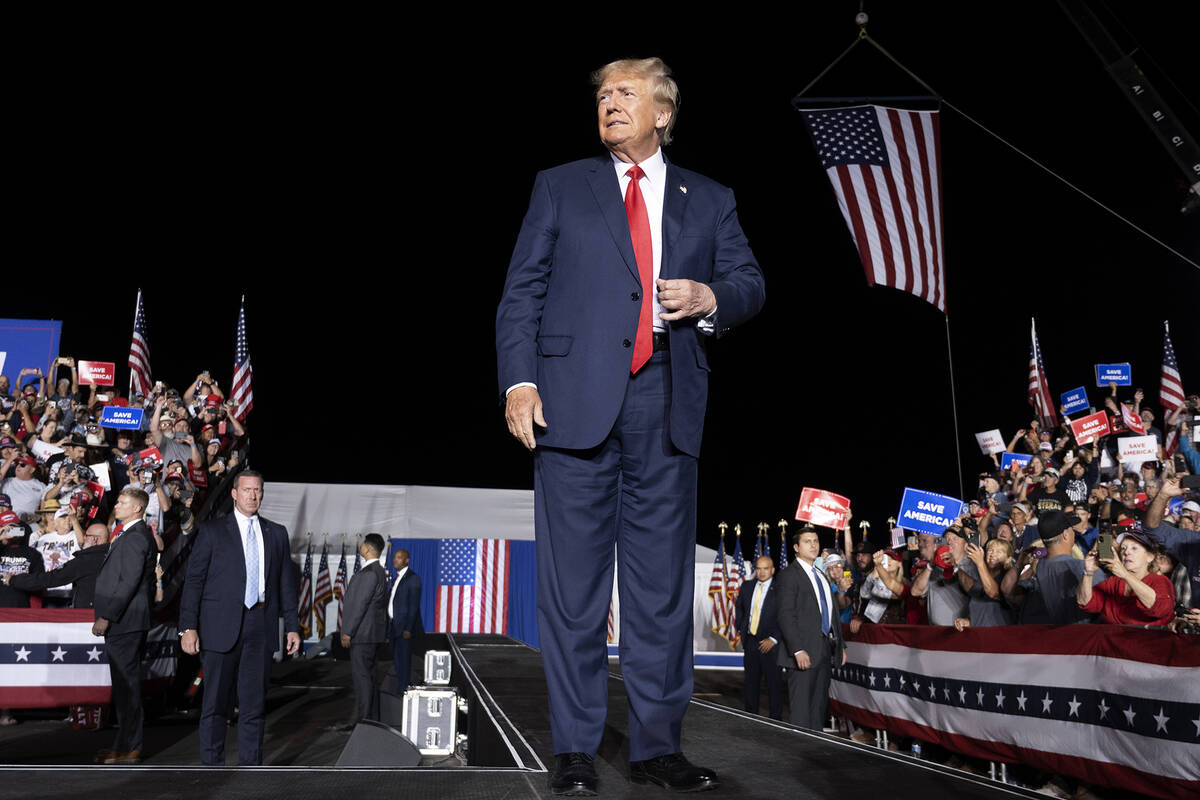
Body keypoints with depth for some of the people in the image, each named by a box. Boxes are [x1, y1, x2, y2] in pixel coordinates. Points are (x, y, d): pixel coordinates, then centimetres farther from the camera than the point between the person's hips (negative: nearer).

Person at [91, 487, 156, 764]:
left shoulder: (135, 537, -15)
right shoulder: (131, 535, 18)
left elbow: (129, 582, -21)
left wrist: (106, 617, -20)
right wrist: (106, 615, 19)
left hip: (125, 621, -10)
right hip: (123, 621, 10)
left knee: (126, 684, -5)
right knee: (125, 683, 14)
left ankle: (128, 750, 1)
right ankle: (127, 743, 22)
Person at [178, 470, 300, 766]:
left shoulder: (277, 533, 13)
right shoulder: (212, 531, 4)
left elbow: (286, 582, 14)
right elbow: (194, 580, 0)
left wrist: (292, 626, 8)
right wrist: (188, 627, -9)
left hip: (261, 627, 3)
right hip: (222, 627, -2)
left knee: (254, 703, 6)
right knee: (216, 702, 3)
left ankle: (250, 767, 13)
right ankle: (212, 765, 15)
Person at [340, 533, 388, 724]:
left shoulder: (370, 573, -18)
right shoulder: (378, 571, 15)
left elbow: (360, 604, -20)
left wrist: (347, 632, -17)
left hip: (363, 634, -10)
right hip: (370, 634, 10)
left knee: (361, 675, -6)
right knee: (368, 674, 14)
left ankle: (365, 718, -3)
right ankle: (372, 716, 20)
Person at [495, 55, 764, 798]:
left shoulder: (710, 200, 18)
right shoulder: (561, 186, 14)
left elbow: (750, 283, 15)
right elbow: (523, 290, 7)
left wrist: (712, 298, -8)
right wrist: (520, 380, -6)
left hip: (667, 407, 2)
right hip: (576, 400, -1)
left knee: (664, 584, 5)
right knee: (574, 584, 1)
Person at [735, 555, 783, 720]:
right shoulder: (746, 586, 8)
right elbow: (739, 608, 23)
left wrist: (773, 639, -16)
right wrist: (741, 629, 14)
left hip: (770, 643, -5)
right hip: (750, 641, 5)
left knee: (774, 682, 3)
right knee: (751, 681, 13)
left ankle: (775, 719, 12)